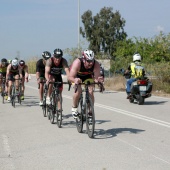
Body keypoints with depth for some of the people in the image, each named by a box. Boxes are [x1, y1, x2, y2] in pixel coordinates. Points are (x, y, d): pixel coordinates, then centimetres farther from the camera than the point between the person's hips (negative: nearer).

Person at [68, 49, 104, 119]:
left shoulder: (96, 64, -33)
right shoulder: (77, 62, -39)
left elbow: (97, 77, -33)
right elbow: (70, 77, -43)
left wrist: (99, 79, -56)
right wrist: (75, 80, -64)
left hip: (88, 76, 2)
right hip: (77, 76, -2)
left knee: (90, 91, -18)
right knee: (78, 90, -26)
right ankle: (74, 108, -2)